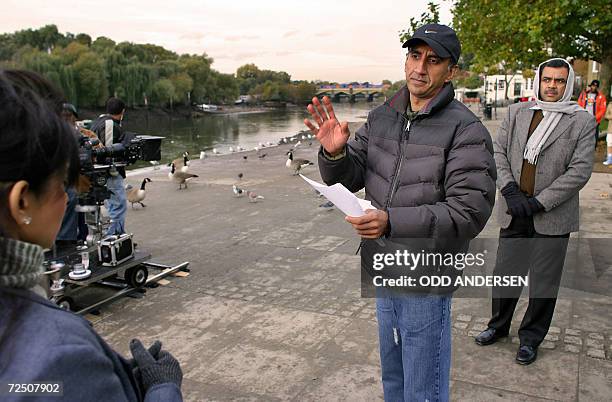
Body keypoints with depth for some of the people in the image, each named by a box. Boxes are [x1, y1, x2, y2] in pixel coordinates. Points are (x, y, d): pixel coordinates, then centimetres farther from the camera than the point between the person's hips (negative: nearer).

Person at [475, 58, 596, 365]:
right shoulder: (516, 113, 6)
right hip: (514, 213, 2)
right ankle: (498, 325, 37)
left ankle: (530, 337, 30)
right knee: (505, 273, 15)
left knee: (544, 282, 10)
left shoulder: (582, 122, -3)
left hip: (553, 217, -2)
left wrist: (539, 202, -14)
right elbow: (499, 152, 2)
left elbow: (580, 170, -9)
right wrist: (510, 190, -12)